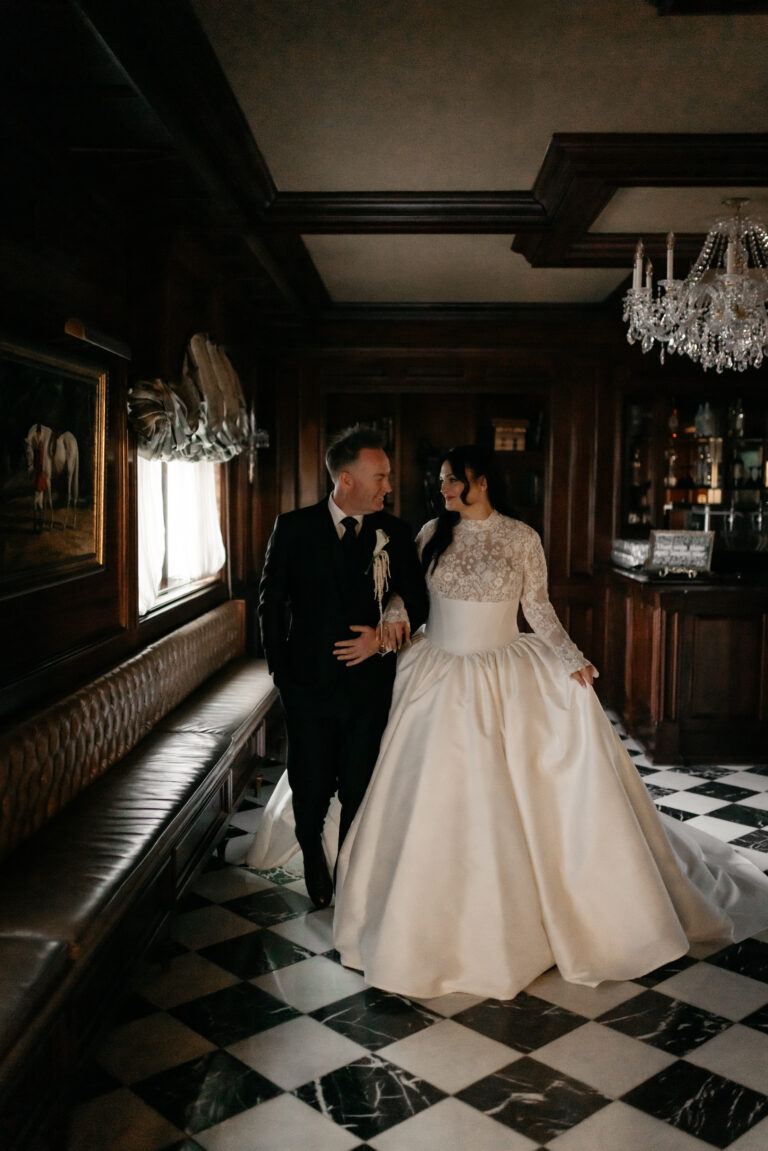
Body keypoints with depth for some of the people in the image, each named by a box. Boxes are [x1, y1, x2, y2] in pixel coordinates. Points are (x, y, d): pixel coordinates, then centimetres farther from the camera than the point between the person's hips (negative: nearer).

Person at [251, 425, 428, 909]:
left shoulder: (395, 533, 0)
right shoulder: (294, 528, -4)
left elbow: (418, 605, 7)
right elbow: (271, 604, 2)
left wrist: (383, 637, -10)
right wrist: (282, 671, 0)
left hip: (370, 684, 1)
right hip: (309, 686, 0)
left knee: (360, 792, 9)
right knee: (310, 790, 12)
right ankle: (315, 868, 41)